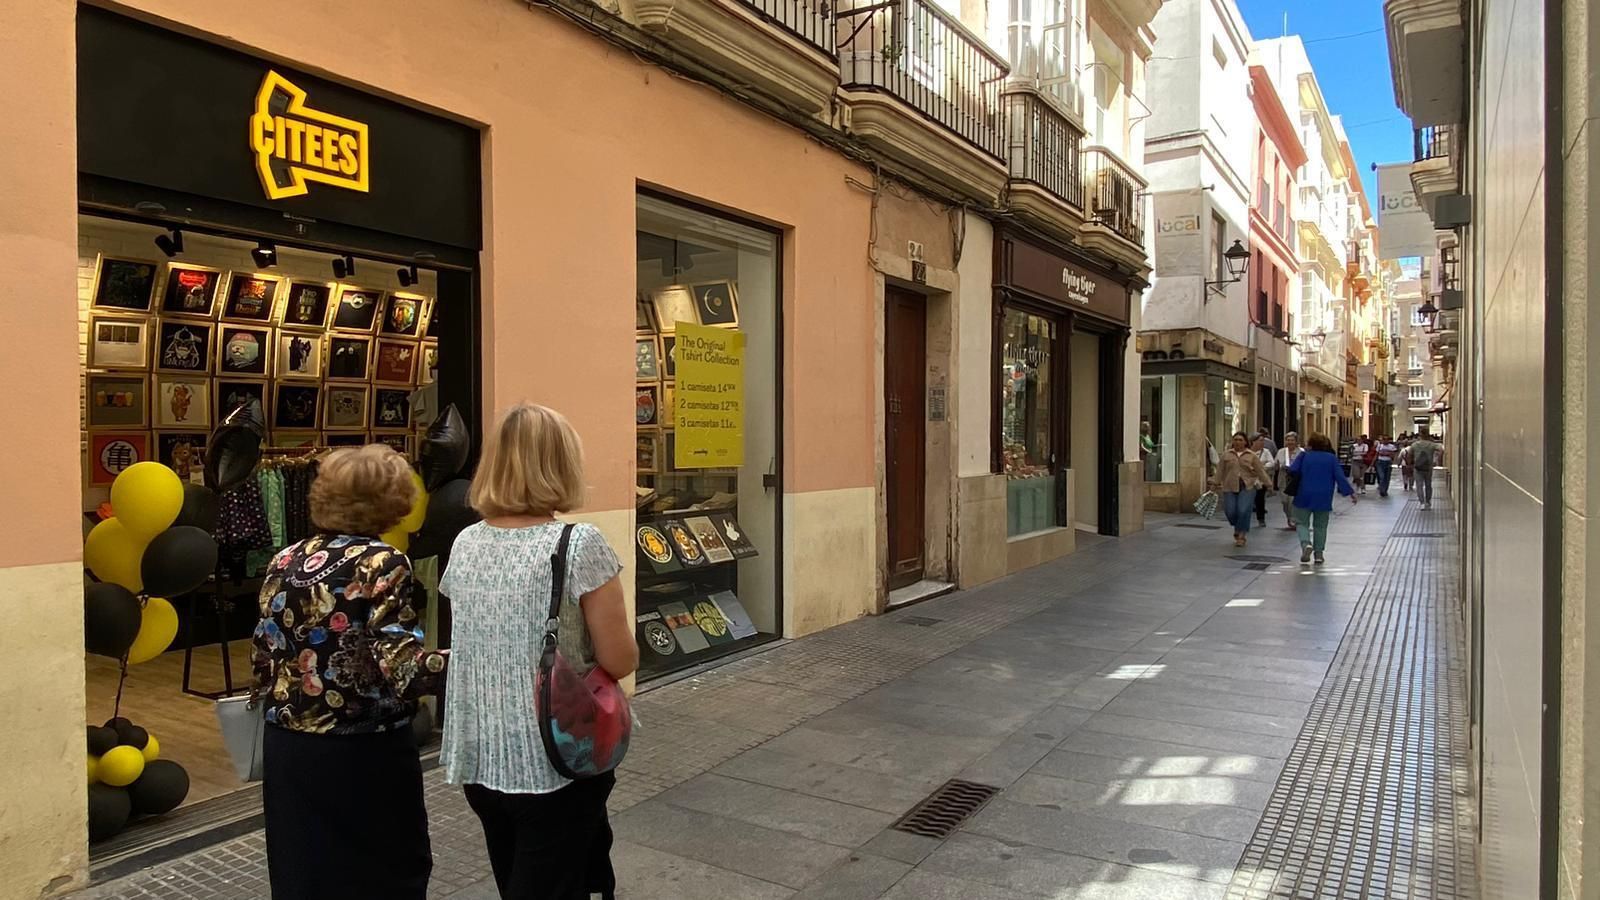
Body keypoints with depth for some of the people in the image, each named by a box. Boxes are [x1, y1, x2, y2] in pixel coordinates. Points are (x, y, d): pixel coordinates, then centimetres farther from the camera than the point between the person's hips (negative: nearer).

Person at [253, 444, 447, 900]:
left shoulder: (284, 563, 4)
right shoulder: (382, 563, -15)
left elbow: (263, 659, 9)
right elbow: (399, 666, -22)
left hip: (288, 748, 6)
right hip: (364, 754, -6)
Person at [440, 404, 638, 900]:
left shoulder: (464, 544, 1)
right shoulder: (580, 544, -17)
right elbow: (621, 662, -13)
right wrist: (610, 622, 7)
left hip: (477, 760, 6)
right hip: (555, 762, -6)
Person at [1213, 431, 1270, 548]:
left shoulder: (1252, 456, 5)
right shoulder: (1226, 454, 9)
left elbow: (1260, 471, 5)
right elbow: (1221, 470, 10)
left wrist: (1267, 484, 2)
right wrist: (1217, 483, 5)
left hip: (1247, 487, -2)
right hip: (1230, 487, 2)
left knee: (1244, 511, -13)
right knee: (1230, 511, -3)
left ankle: (1242, 535, 3)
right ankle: (1238, 528, 29)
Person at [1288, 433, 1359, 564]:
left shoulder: (1304, 456, -3)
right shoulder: (1332, 458, 1)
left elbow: (1292, 470, -7)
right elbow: (1340, 477, -4)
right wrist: (1350, 492, -1)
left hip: (1305, 496, -1)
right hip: (1324, 498, 1)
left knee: (1302, 522, 9)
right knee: (1320, 526, 11)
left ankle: (1306, 544, -17)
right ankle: (1319, 554, 10)